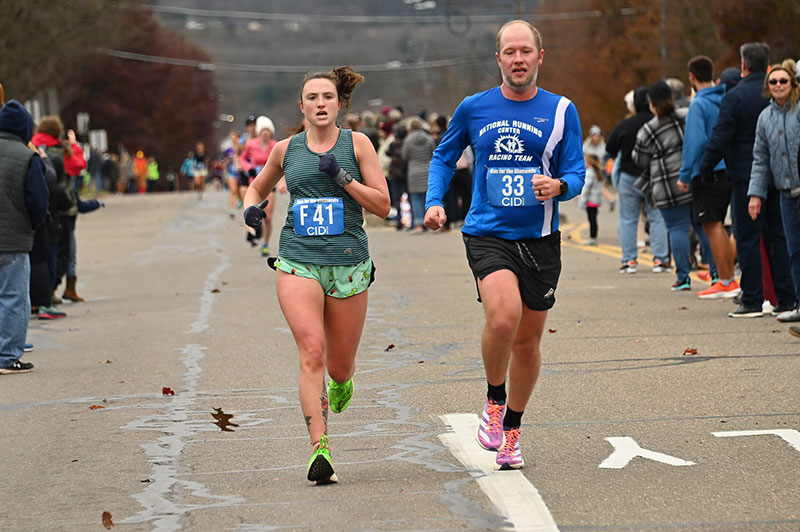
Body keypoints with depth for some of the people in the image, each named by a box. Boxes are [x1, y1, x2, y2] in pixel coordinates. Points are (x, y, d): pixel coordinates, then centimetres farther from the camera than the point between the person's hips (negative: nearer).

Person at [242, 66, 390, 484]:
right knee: (312, 352, -19)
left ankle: (341, 382, 47)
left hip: (349, 264, 0)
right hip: (298, 263, 0)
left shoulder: (357, 144, 4)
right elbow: (258, 187, 27)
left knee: (339, 366, 8)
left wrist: (343, 178, -13)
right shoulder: (286, 149, 9)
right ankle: (319, 450, -21)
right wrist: (251, 207, 4)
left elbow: (382, 205, 0)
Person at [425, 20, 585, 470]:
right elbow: (444, 157, 18)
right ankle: (494, 401, 0)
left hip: (540, 238, 2)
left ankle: (511, 432, 29)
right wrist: (435, 201, 3)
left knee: (527, 340, 9)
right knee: (503, 317, -27)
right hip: (487, 234, -2)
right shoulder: (474, 108, 4)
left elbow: (576, 174, 2)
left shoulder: (562, 111, 2)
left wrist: (558, 186, -21)